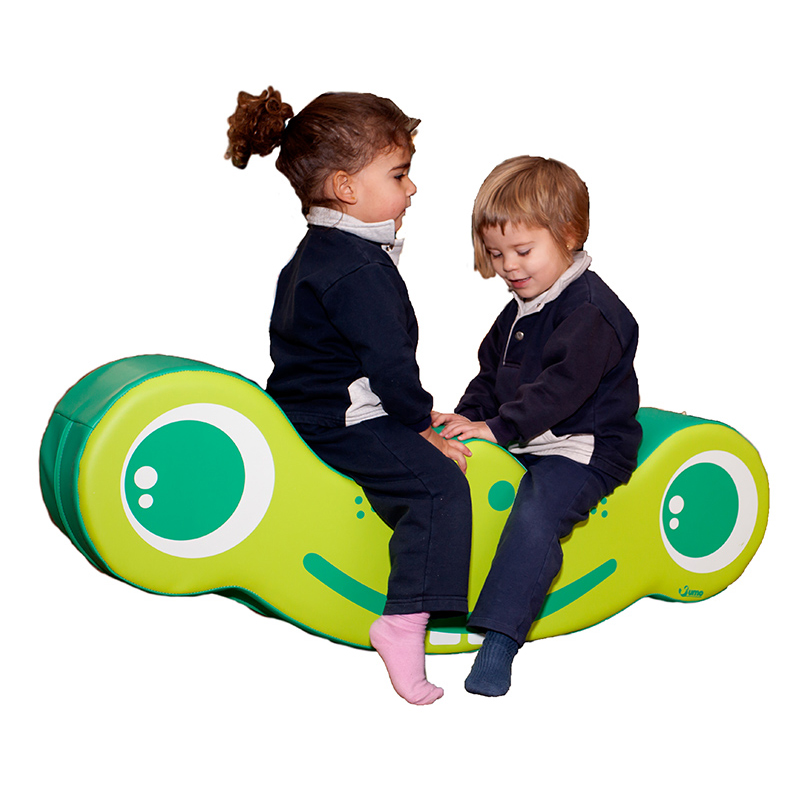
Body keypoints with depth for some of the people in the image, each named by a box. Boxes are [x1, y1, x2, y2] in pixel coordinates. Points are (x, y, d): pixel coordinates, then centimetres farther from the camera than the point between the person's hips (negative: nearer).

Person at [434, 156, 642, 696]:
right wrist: (466, 416, 5)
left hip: (581, 449, -9)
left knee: (535, 516, -32)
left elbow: (561, 388, -24)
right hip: (518, 443, 9)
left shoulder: (592, 312, -15)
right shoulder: (519, 311, 15)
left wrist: (496, 427, -27)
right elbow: (492, 376, 23)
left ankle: (499, 642, -32)